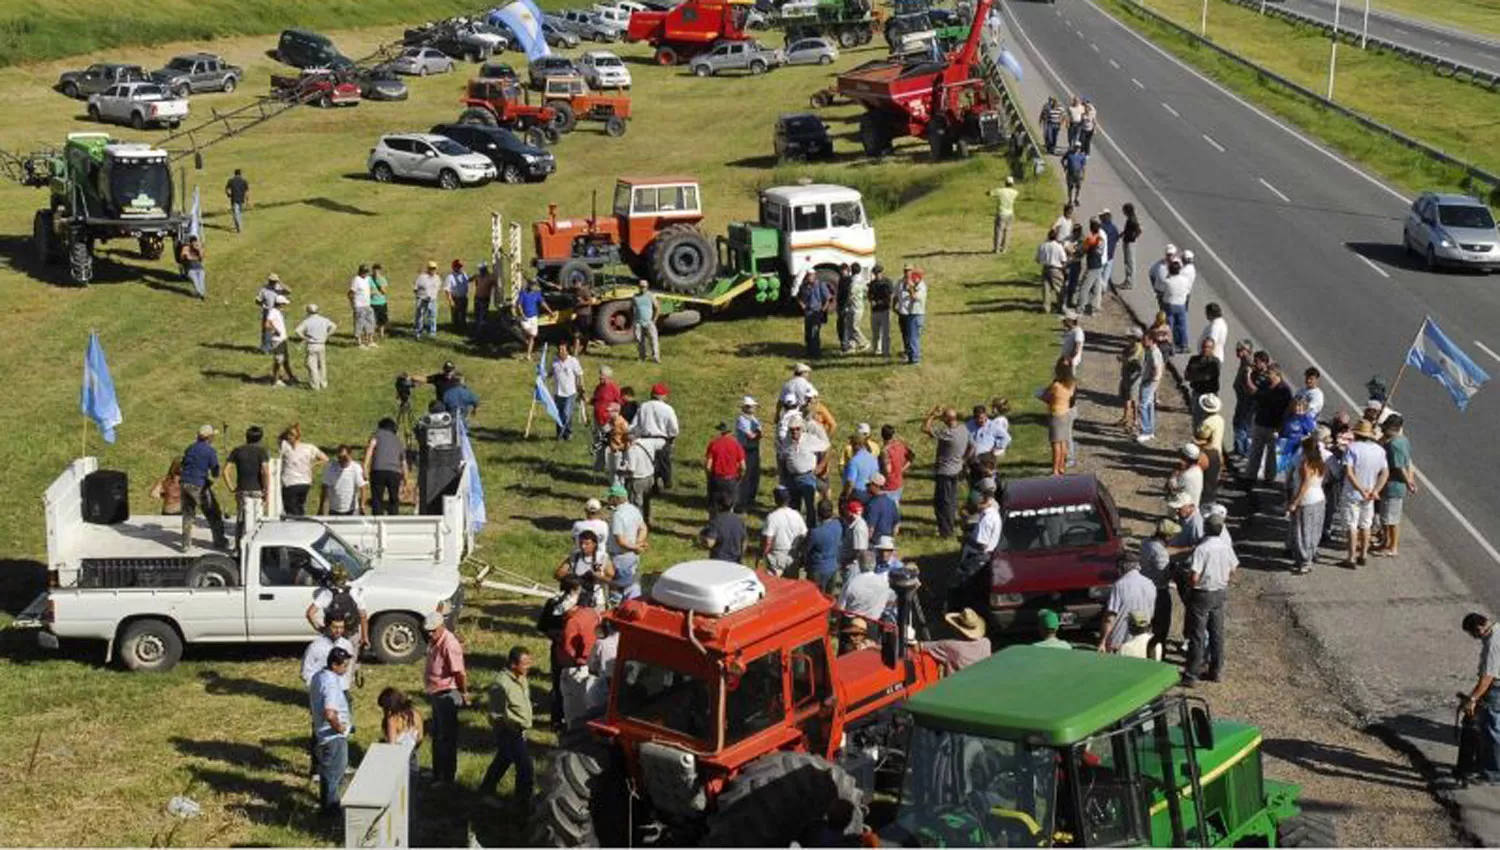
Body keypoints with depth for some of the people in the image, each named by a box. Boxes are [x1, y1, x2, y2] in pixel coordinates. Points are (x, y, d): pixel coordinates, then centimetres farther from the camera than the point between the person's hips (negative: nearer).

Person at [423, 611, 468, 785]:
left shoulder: (449, 644, -24)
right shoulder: (434, 641, 5)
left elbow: (460, 672, -26)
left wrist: (464, 693, -18)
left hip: (447, 695, -10)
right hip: (437, 694, 10)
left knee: (446, 736, 1)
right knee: (437, 735, 21)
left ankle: (447, 776, 10)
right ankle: (437, 772, 35)